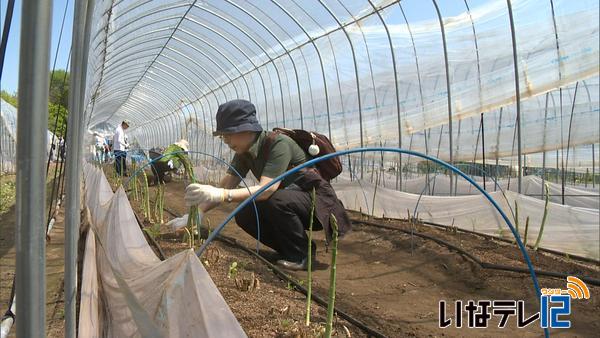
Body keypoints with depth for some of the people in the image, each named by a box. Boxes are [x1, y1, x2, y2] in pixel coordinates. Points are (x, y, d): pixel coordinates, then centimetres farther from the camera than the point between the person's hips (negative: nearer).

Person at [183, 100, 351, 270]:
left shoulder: (279, 144, -26)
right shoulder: (244, 152, -2)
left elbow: (267, 189, -38)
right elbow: (226, 185, -6)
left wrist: (221, 195, -48)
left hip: (317, 201, -7)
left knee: (275, 200, -34)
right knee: (244, 216, -12)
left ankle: (302, 255, -11)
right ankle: (290, 250, 6)